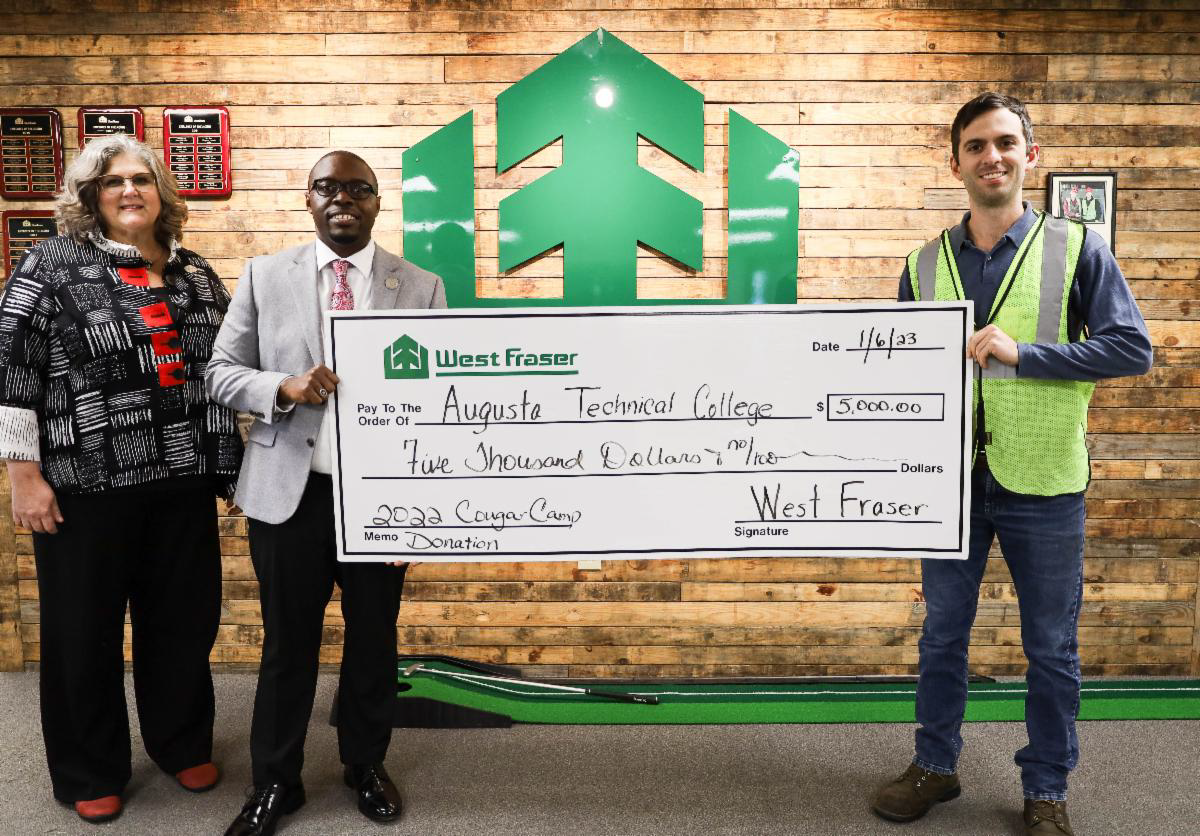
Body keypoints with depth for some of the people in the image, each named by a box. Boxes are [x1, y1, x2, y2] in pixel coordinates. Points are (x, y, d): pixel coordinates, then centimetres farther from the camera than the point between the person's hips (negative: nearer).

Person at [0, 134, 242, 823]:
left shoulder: (195, 274, 9)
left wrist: (231, 464, 12)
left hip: (183, 482, 4)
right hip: (85, 483, -4)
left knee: (186, 617, 14)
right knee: (85, 629, 10)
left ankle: (183, 744, 36)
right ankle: (90, 773, 30)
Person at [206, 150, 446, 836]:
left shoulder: (422, 285, 3)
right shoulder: (265, 276, 5)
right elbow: (222, 373, 4)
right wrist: (284, 387, -17)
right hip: (289, 491, 0)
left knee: (374, 638, 14)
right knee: (288, 642, 11)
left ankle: (367, 762, 37)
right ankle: (275, 780, 32)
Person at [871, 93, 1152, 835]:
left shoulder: (1077, 249, -2)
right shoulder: (926, 264, 5)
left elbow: (1132, 348, -8)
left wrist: (1022, 353, -19)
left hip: (1043, 483, -2)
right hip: (949, 477, 3)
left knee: (1052, 647, 10)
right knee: (943, 634, 14)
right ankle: (935, 766, 33)